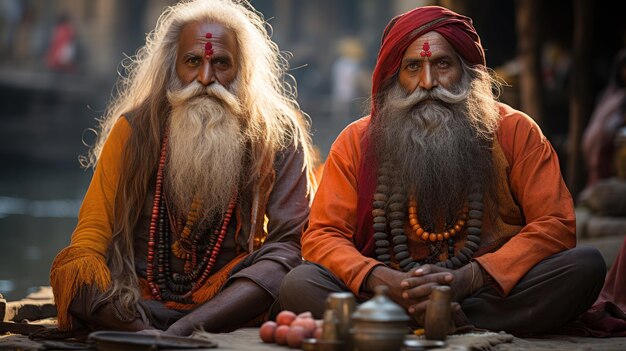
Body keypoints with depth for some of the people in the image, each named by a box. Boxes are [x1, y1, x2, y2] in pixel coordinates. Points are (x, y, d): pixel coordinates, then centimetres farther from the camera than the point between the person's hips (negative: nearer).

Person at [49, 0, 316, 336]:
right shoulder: (134, 129, 5)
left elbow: (290, 241, -9)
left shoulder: (278, 135, 2)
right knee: (69, 271, -27)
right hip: (136, 303, 1)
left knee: (286, 269, -31)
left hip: (230, 301, 0)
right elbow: (90, 236, 1)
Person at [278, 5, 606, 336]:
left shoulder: (515, 132, 4)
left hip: (493, 294, 0)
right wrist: (383, 280, -20)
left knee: (586, 265, -26)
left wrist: (468, 278, -18)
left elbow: (555, 225, -4)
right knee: (299, 284, -26)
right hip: (390, 297, 0)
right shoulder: (357, 142, 7)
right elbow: (322, 235, 2)